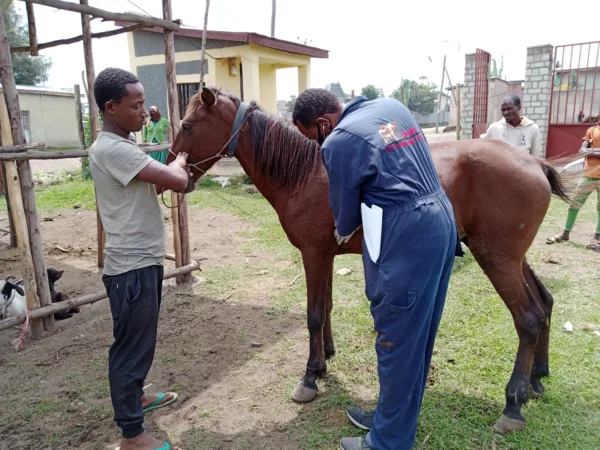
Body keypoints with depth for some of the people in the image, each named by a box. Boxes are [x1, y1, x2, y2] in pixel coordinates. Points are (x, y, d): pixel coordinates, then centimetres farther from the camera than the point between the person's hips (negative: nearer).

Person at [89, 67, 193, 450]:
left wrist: (177, 168, 1)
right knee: (131, 344, 3)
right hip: (132, 267, -10)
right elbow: (177, 181, -26)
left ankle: (135, 397, 44)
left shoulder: (121, 146, 12)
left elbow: (155, 184, 18)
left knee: (141, 340, 24)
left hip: (143, 261, 10)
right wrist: (181, 160, -4)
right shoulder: (112, 149, -21)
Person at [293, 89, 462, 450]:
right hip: (441, 221, 9)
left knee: (396, 340, 5)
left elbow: (345, 207, -1)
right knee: (416, 335, 19)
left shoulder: (339, 142, -11)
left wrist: (342, 233, 21)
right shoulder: (392, 106, 13)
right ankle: (397, 415, 38)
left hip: (405, 239, -9)